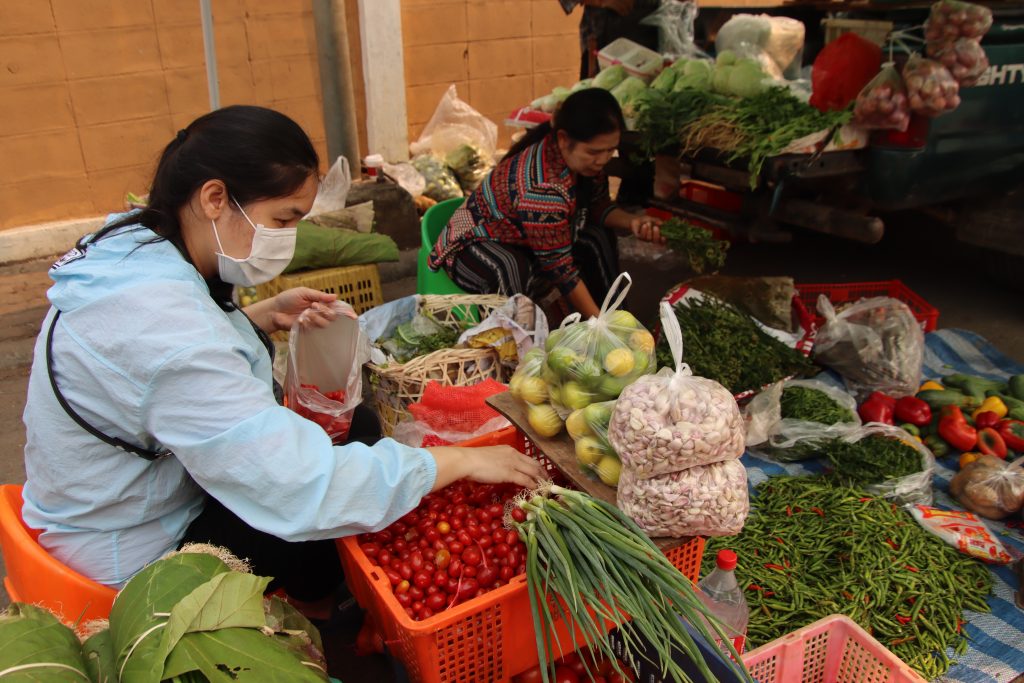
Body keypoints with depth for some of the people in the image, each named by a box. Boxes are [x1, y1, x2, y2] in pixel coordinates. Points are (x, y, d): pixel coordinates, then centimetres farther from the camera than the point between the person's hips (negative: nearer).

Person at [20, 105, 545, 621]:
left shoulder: (139, 246, -6)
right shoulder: (160, 319, -37)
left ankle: (309, 596, 22)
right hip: (134, 556, -9)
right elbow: (305, 489, -39)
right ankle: (318, 611, 22)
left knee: (355, 425, 4)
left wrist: (264, 317, -5)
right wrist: (461, 461, -30)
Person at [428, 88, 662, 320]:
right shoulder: (543, 188, -38)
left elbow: (598, 206, 4)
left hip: (520, 241, 9)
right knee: (512, 270, -41)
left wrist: (631, 222, -16)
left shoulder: (585, 160, -12)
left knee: (598, 237, 0)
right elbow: (559, 266, -33)